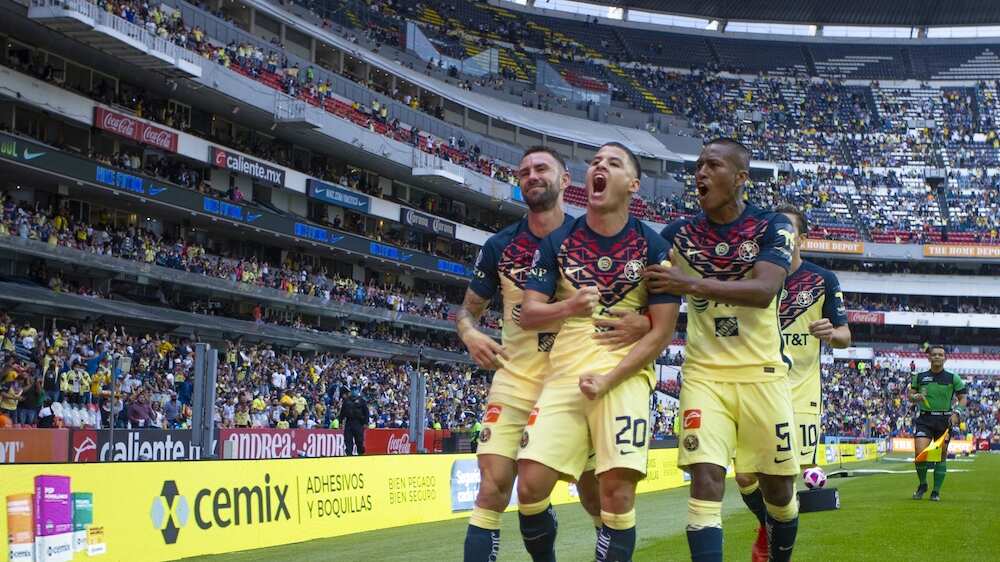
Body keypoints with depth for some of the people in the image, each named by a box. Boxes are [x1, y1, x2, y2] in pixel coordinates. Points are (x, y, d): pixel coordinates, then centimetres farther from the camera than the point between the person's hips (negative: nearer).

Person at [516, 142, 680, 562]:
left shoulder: (653, 246, 0)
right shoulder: (557, 241, 6)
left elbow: (662, 331, -2)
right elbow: (528, 314, 5)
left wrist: (609, 379, -13)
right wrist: (568, 308, -18)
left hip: (624, 376, -2)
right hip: (564, 374, 2)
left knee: (617, 493, -13)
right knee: (530, 486, -8)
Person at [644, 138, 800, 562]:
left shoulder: (772, 227, -4)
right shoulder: (678, 234, 3)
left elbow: (764, 291, -21)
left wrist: (692, 284, -30)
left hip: (762, 374, -1)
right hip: (704, 375, 1)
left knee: (778, 486, 9)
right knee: (706, 479, -15)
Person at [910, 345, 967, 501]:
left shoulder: (953, 378, 4)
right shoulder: (919, 377, 8)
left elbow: (963, 398, 5)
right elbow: (910, 395, 14)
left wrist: (957, 412, -11)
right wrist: (916, 397, -9)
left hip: (945, 420, 0)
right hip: (924, 420, 0)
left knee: (941, 456, 1)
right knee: (920, 454, -12)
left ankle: (936, 491, 13)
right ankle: (922, 485, 13)